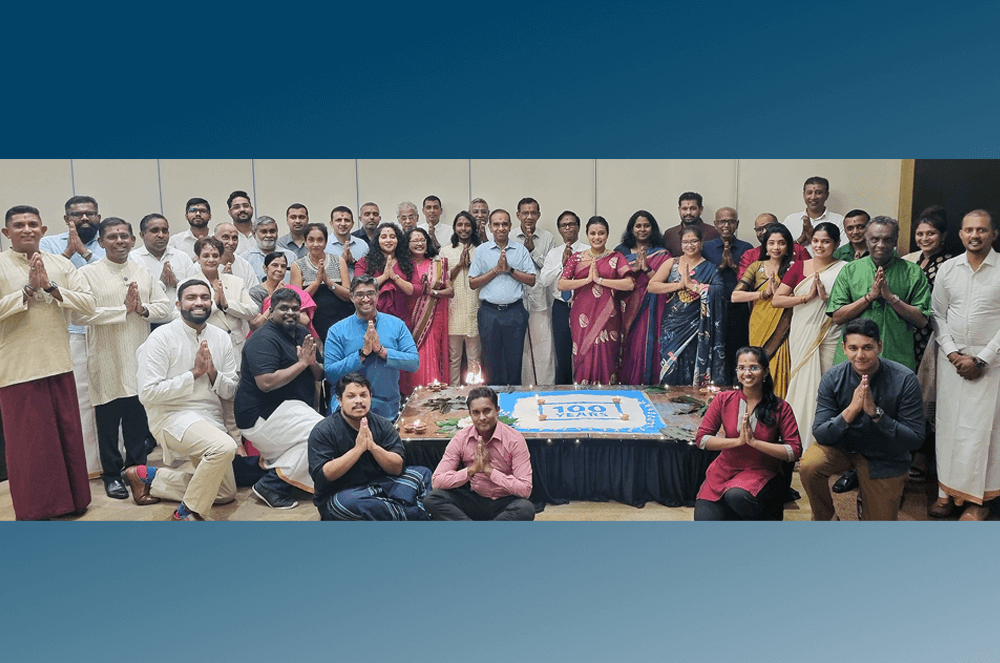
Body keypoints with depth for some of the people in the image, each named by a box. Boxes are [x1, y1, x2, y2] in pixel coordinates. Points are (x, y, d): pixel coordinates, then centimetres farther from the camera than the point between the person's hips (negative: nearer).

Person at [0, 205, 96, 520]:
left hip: (59, 364, 3)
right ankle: (32, 510, 19)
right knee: (28, 441, 4)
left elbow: (88, 302, -2)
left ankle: (70, 499, 26)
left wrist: (51, 288, -12)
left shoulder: (61, 264, 8)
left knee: (68, 433, 10)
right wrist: (29, 288, -15)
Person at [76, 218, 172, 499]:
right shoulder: (88, 273, -3)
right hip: (107, 362, -3)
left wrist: (142, 309, -12)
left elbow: (165, 309, 7)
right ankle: (111, 474, 19)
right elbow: (82, 313, -16)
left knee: (138, 418, 11)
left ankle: (136, 468, 26)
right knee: (108, 420, 5)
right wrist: (124, 309, -15)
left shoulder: (144, 272, 10)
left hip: (139, 359, 4)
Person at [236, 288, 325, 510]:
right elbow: (266, 383, -26)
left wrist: (313, 363, -12)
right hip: (261, 417, -9)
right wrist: (302, 363, -19)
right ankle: (272, 484, -10)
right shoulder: (264, 339, -13)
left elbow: (320, 375, 11)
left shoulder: (302, 333, 12)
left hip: (292, 411, 9)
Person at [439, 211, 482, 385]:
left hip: (474, 307, 0)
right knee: (453, 356, 4)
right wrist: (459, 264, -7)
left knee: (474, 356, 4)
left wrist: (470, 264, -8)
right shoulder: (446, 250, 9)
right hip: (454, 308, 0)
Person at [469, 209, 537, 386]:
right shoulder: (482, 250, 6)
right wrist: (496, 269, -7)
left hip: (515, 311, 0)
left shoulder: (521, 250, 8)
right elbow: (472, 283, 0)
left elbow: (531, 280, 1)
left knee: (514, 359, 5)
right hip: (489, 312, 0)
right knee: (491, 360, 6)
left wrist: (509, 269, -9)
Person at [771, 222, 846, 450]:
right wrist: (806, 297, -8)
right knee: (803, 384, 3)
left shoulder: (844, 269, 2)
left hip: (830, 338, -2)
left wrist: (827, 297, -16)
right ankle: (801, 441, 13)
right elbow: (776, 300, 2)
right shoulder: (799, 267, 8)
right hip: (802, 336, 2)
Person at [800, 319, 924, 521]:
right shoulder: (833, 378, -17)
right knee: (808, 465, -31)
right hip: (842, 445, 0)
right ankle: (822, 518, -2)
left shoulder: (904, 380, -21)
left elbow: (915, 440, -21)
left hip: (884, 458, 0)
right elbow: (820, 434, -19)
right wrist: (851, 410, -36)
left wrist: (875, 413, -35)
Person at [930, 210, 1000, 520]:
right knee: (948, 423, 6)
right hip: (951, 358, 3)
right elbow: (938, 315, 7)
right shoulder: (947, 269, 5)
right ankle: (947, 491, 15)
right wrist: (953, 353, -4)